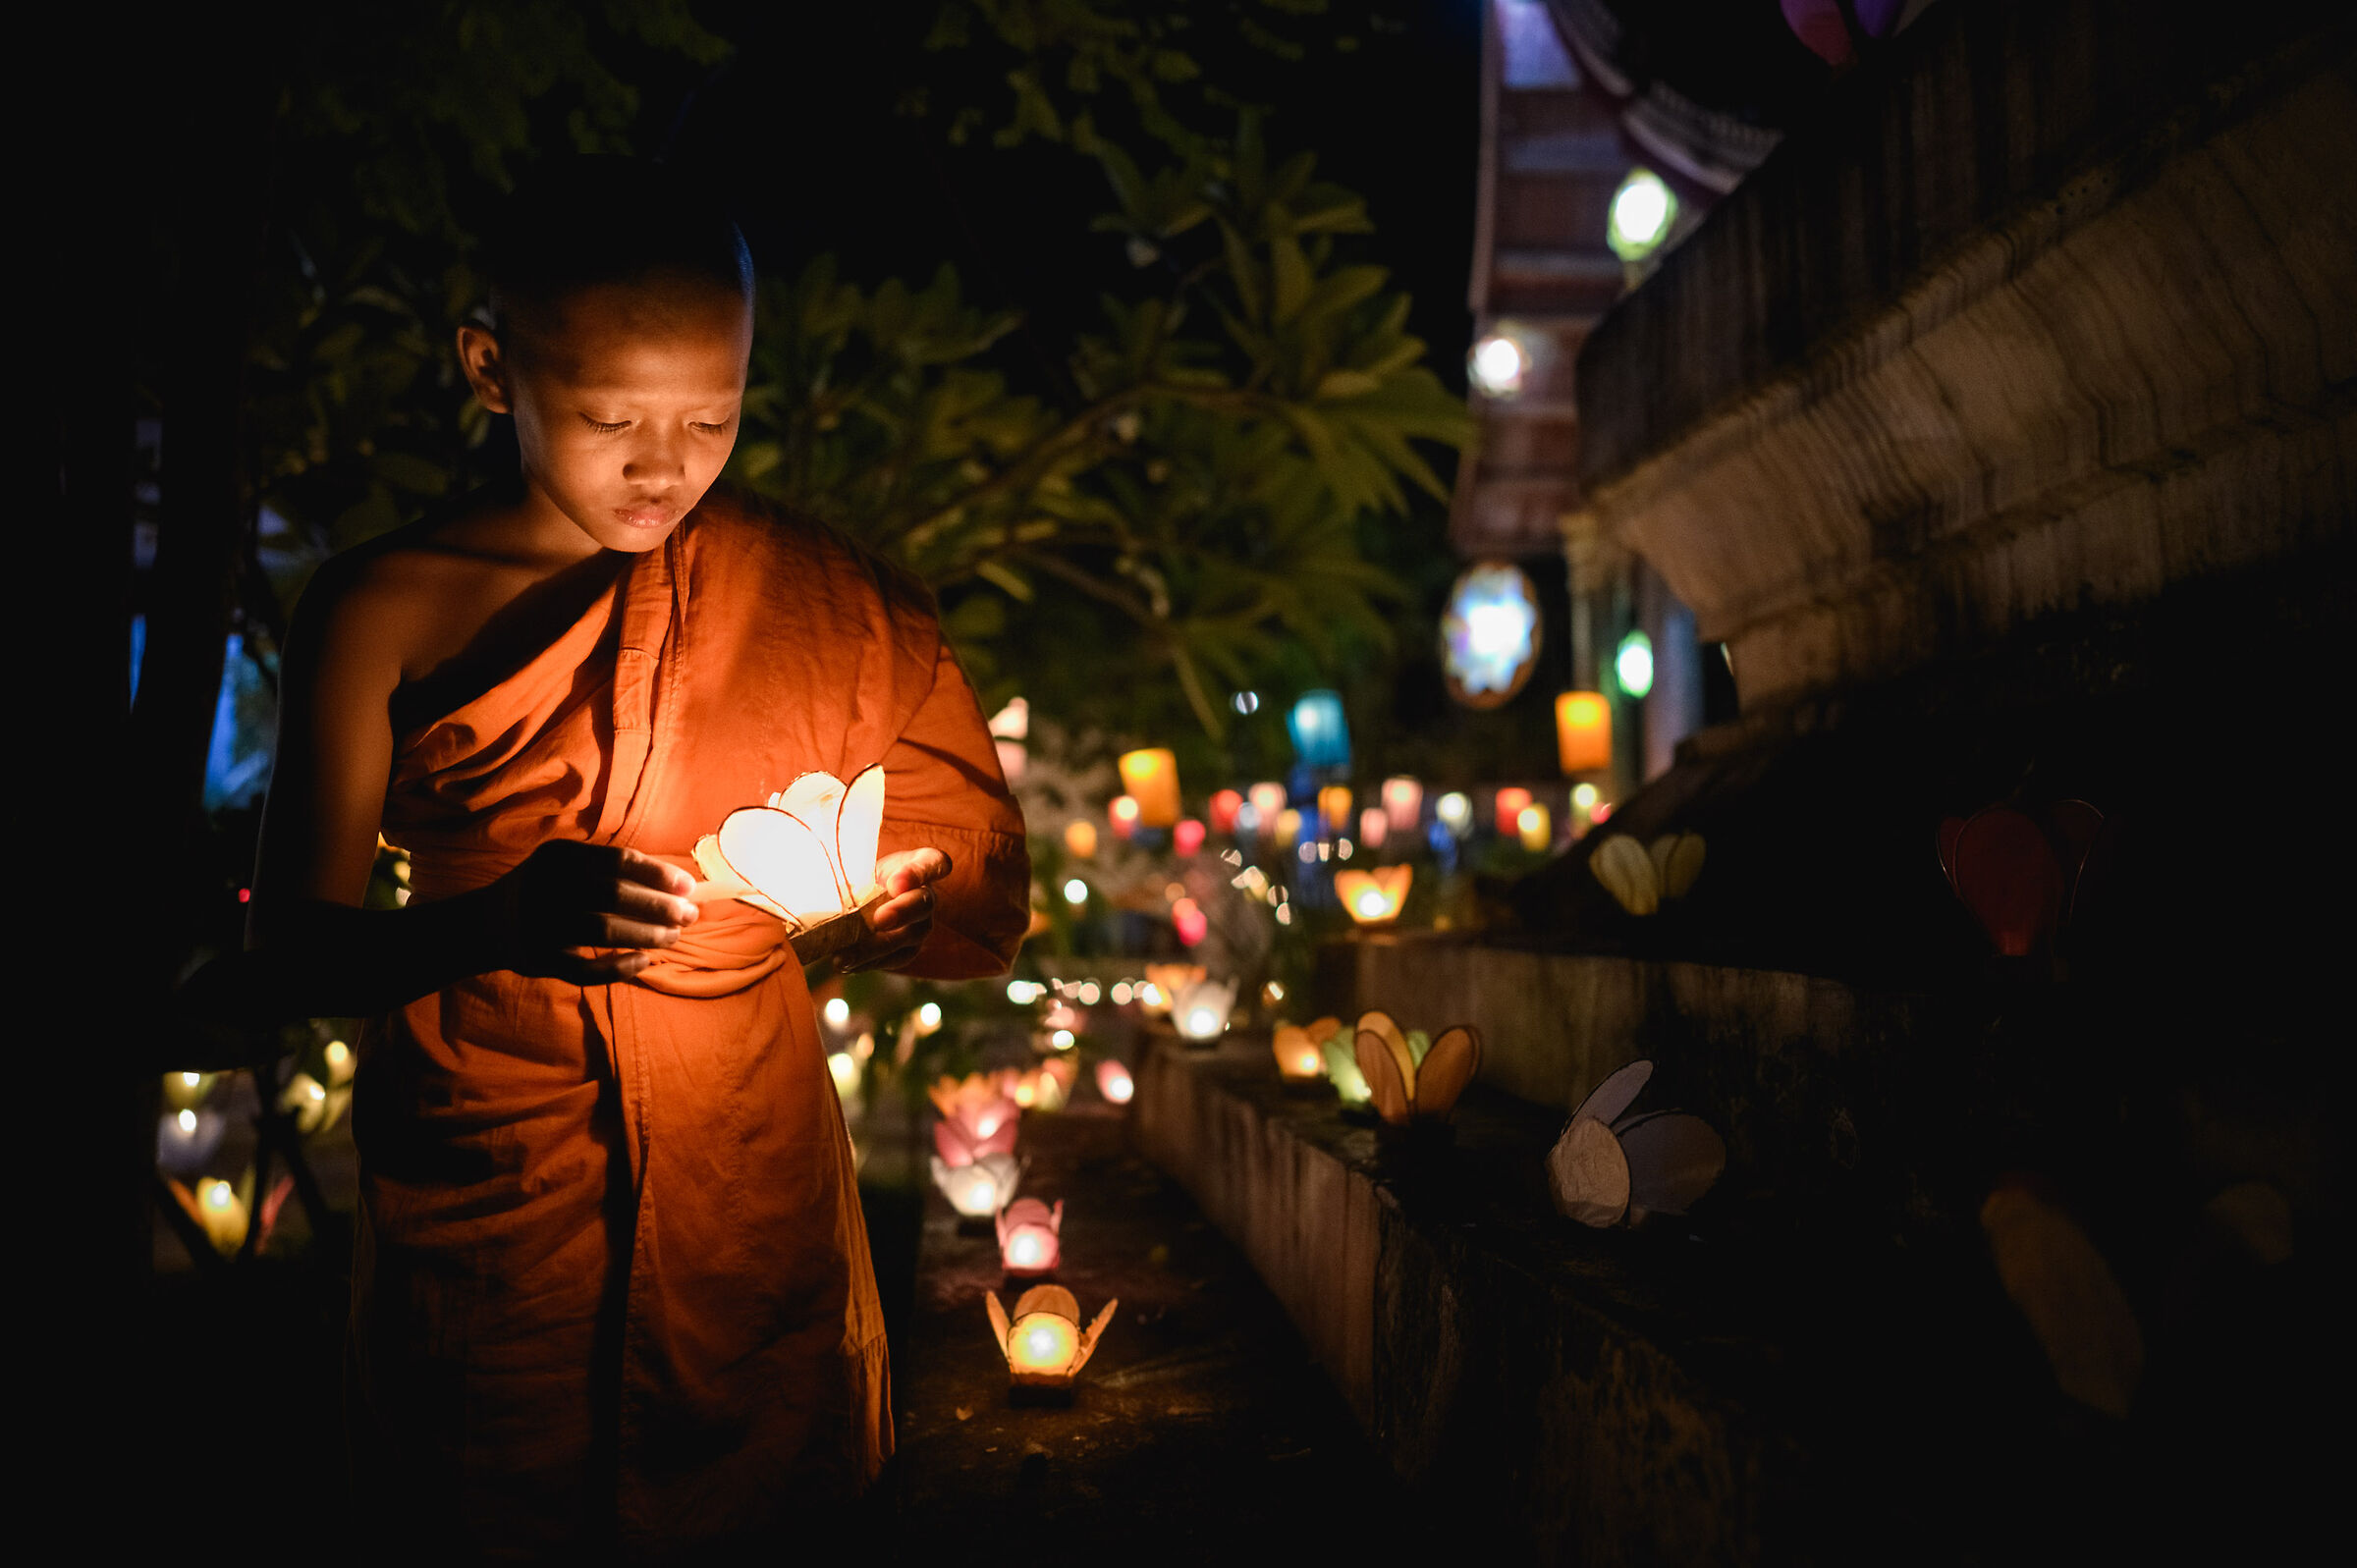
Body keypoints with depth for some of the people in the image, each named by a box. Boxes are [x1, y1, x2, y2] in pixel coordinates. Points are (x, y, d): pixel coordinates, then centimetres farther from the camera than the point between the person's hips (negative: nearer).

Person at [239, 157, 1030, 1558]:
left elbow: (994, 907, 2)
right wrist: (499, 923, -28)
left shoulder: (822, 598, -1)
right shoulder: (383, 610, -6)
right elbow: (291, 954, -8)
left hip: (759, 1199, 2)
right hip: (484, 1216, -1)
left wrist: (904, 907, -21)